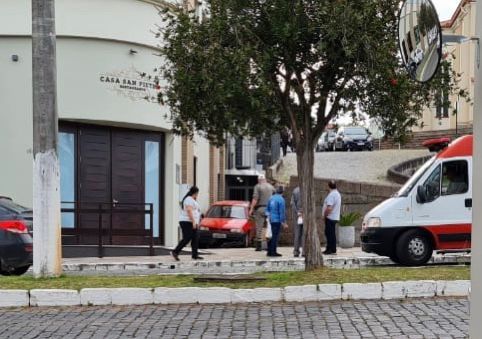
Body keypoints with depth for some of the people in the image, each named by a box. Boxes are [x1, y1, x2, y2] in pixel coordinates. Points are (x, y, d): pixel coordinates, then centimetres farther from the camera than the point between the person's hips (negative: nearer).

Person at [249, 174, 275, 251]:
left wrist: (251, 209, -11)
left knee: (259, 227, -1)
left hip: (260, 208, -4)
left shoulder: (258, 187, -2)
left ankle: (259, 245, -2)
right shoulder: (271, 187, 12)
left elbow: (255, 199, -12)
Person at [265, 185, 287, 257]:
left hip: (271, 220, 7)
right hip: (277, 220, -7)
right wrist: (284, 222, -11)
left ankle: (269, 251, 16)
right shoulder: (281, 199, -13)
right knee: (276, 236, -2)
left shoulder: (271, 198, 9)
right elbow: (282, 212, -15)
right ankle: (273, 252, 1)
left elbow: (267, 209, 17)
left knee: (274, 235, 15)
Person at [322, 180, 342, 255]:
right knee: (332, 234, 13)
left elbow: (329, 208, -25)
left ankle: (330, 250, -5)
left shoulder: (331, 195, -19)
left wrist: (325, 215, -10)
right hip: (335, 217, 10)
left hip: (330, 218, -10)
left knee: (329, 233, -6)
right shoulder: (338, 194, 13)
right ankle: (333, 249, 17)